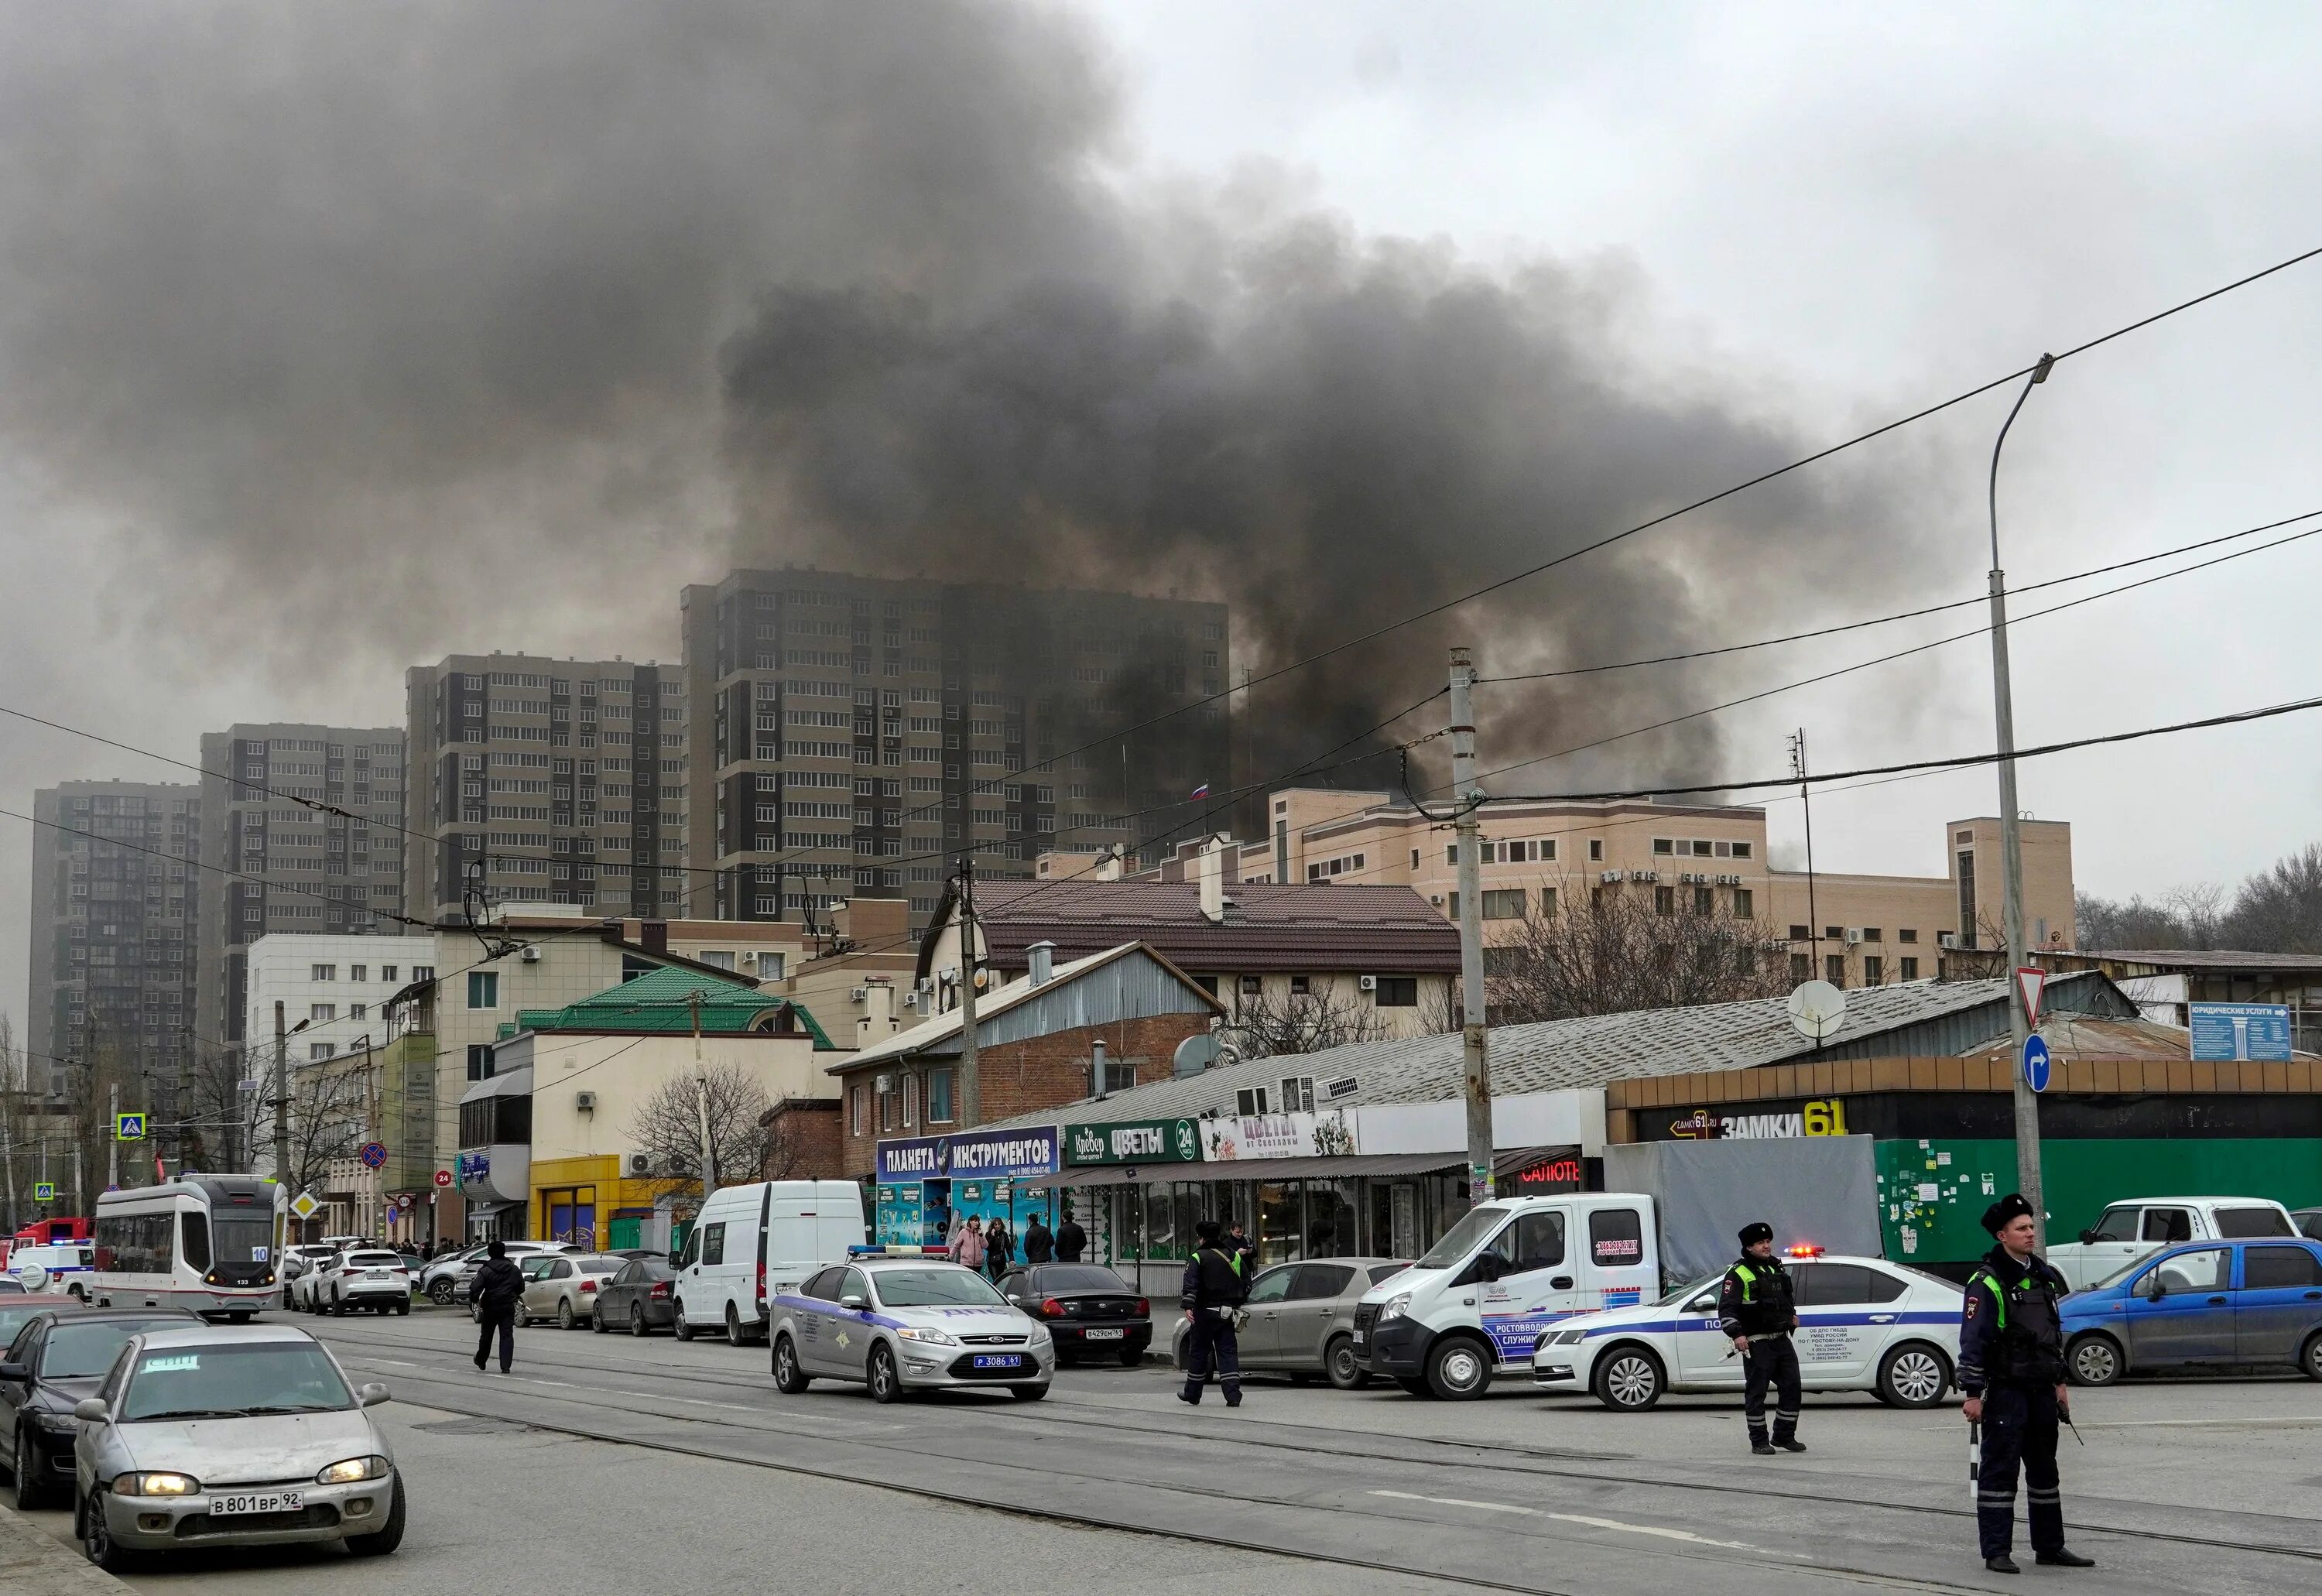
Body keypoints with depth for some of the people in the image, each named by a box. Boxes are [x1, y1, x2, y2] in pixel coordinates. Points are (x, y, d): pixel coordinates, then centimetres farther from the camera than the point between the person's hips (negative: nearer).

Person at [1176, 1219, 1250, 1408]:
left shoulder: (1198, 1257, -6)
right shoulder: (1233, 1256, 11)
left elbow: (1190, 1284, -18)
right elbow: (1246, 1284, 18)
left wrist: (1188, 1306, -25)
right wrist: (1238, 1304, 28)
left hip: (1206, 1311, -4)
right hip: (1227, 1312, 4)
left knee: (1198, 1351, 7)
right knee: (1228, 1352, 4)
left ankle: (1192, 1394, 16)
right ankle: (1233, 1395, -7)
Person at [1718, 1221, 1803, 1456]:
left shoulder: (1776, 1267, 15)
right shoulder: (1739, 1273, -8)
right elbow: (1726, 1308, -14)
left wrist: (1792, 1314, 21)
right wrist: (1737, 1334, -24)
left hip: (1782, 1339, 7)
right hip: (1757, 1343, -7)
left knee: (1791, 1387, 7)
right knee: (1756, 1392, -3)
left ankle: (1784, 1436, 19)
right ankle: (1759, 1442, 5)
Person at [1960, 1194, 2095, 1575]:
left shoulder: (2043, 1275, 13)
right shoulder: (1987, 1282, -12)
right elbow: (1973, 1340, -15)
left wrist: (2059, 1382, 20)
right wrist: (1973, 1394, -18)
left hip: (2041, 1390, 8)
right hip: (2005, 1390, -8)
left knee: (2044, 1469, 14)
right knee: (1999, 1469, -4)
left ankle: (2050, 1546, 23)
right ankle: (1996, 1552, -1)